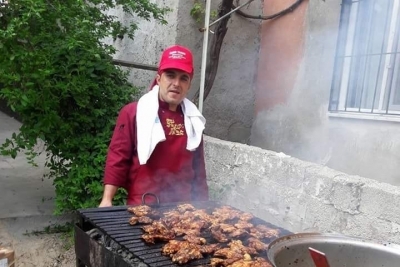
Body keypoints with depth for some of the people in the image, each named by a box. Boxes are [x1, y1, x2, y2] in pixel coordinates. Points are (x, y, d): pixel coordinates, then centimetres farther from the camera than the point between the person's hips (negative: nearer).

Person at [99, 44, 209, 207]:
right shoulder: (133, 112, -4)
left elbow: (198, 168, 13)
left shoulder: (193, 120, 9)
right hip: (142, 206, -4)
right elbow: (118, 157, -6)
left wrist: (202, 205, 13)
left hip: (182, 208, 4)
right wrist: (107, 200, -11)